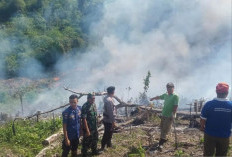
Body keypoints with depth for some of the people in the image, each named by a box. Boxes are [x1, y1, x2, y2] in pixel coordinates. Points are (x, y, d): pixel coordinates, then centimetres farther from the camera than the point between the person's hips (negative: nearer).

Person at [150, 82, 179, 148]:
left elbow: (175, 106, -16)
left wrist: (173, 114, -23)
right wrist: (153, 98, 43)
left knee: (165, 130, -7)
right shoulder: (165, 95, 11)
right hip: (163, 115, 7)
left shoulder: (175, 96, -10)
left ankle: (160, 143, -7)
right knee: (162, 128, 13)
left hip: (169, 116, -7)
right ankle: (164, 139, 31)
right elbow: (159, 97, 29)